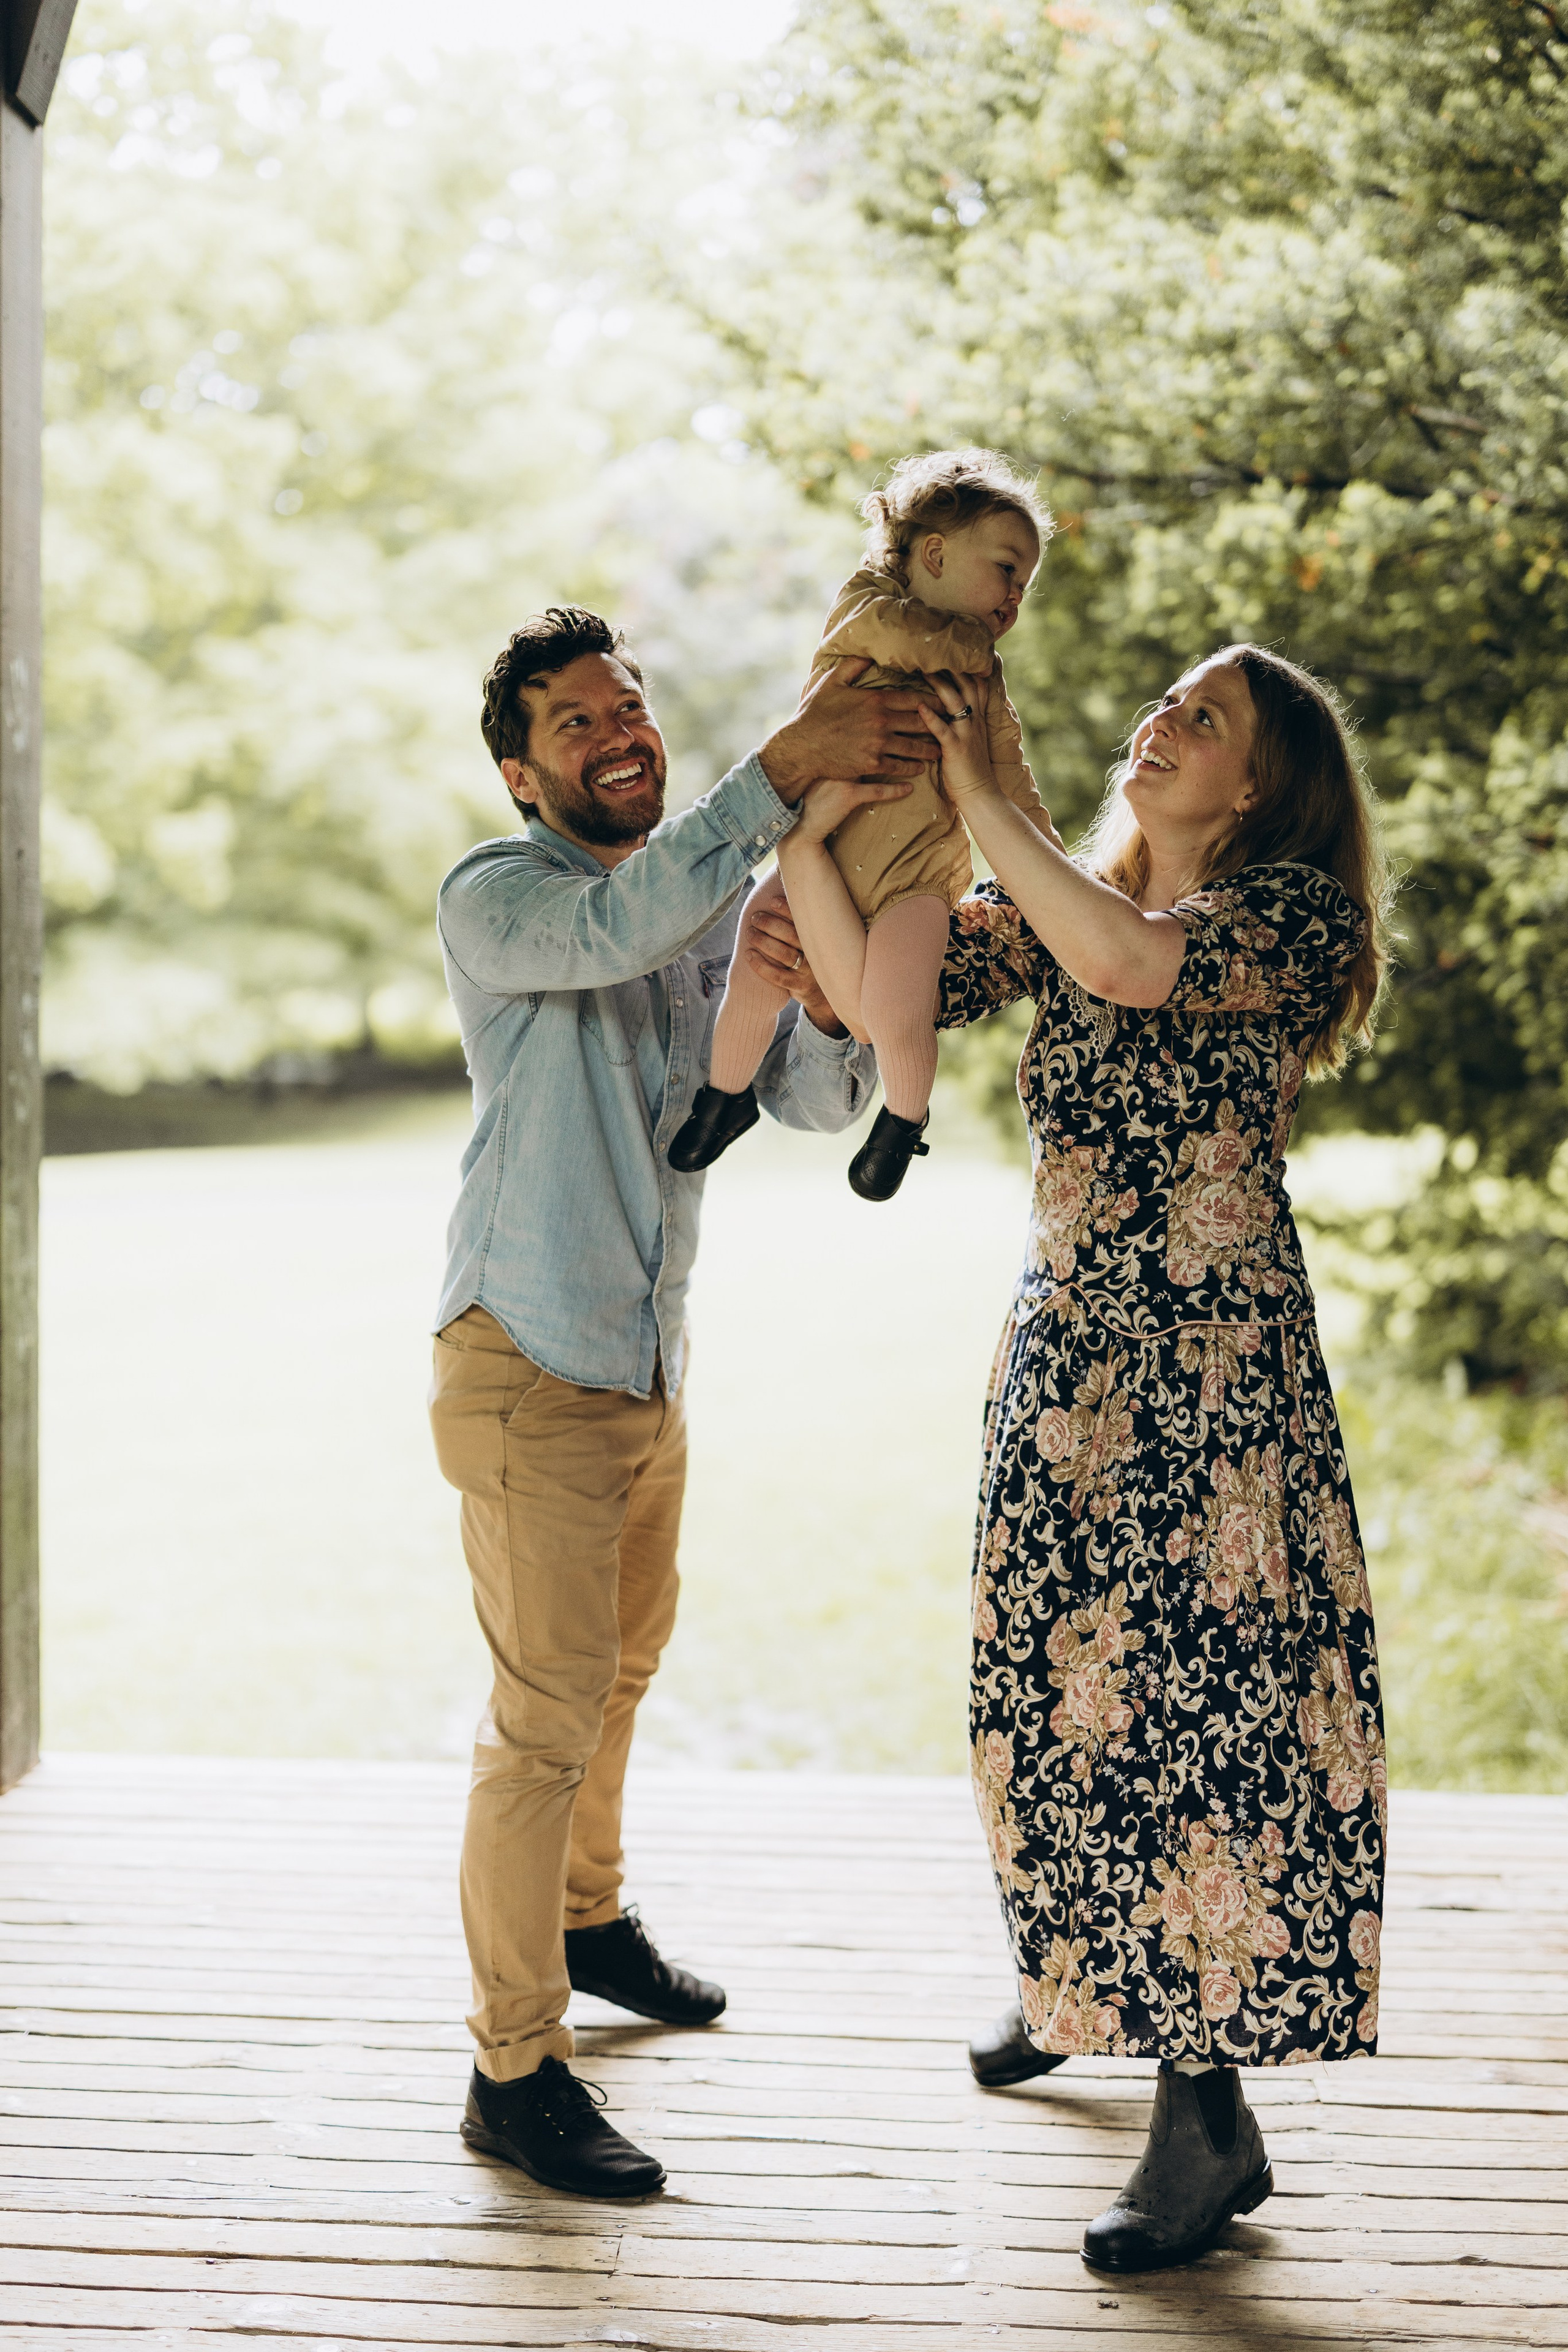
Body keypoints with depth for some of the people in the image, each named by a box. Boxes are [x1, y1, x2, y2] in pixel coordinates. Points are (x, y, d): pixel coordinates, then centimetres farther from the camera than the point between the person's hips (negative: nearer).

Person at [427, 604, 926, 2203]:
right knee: (548, 1712, -7)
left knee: (624, 1662, 23)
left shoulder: (720, 907, 8)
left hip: (650, 1362, 8)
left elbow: (816, 1104, 0)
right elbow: (622, 930, -36)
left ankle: (588, 1920, 46)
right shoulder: (495, 897, -13)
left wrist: (822, 1005, -23)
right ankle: (513, 2072, 3)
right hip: (529, 1365, -8)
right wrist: (785, 770, -42)